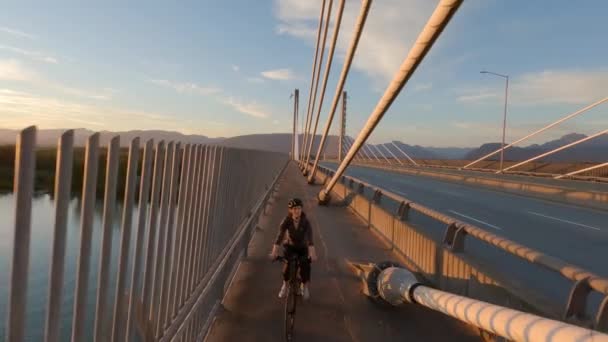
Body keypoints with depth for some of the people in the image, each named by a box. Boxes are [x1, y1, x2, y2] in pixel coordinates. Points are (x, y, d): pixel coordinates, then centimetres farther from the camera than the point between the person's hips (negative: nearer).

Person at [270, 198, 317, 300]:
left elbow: (309, 237, -35)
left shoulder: (306, 222, -23)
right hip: (290, 246, 0)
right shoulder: (286, 221, -21)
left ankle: (305, 286, 14)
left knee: (305, 266, -17)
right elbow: (280, 235, -32)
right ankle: (285, 285, 5)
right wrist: (274, 251, -45)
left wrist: (312, 252, -50)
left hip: (302, 247, 0)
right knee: (288, 264, -23)